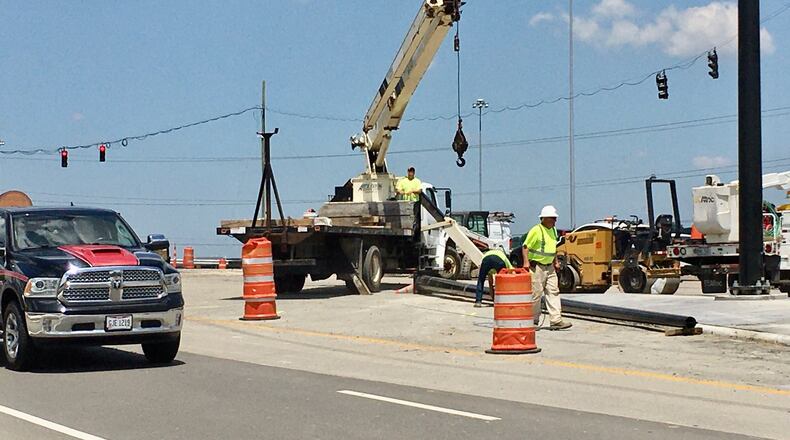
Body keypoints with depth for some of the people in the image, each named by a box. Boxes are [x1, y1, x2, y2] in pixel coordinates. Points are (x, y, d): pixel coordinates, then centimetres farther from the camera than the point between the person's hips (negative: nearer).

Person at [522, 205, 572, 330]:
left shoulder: (553, 230, 13)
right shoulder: (536, 230, -13)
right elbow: (526, 247, -14)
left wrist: (556, 262, 20)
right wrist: (526, 262, -22)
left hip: (549, 267, 8)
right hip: (536, 267, -8)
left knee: (553, 292, 0)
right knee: (536, 294, -2)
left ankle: (556, 321, -4)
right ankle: (533, 321, 10)